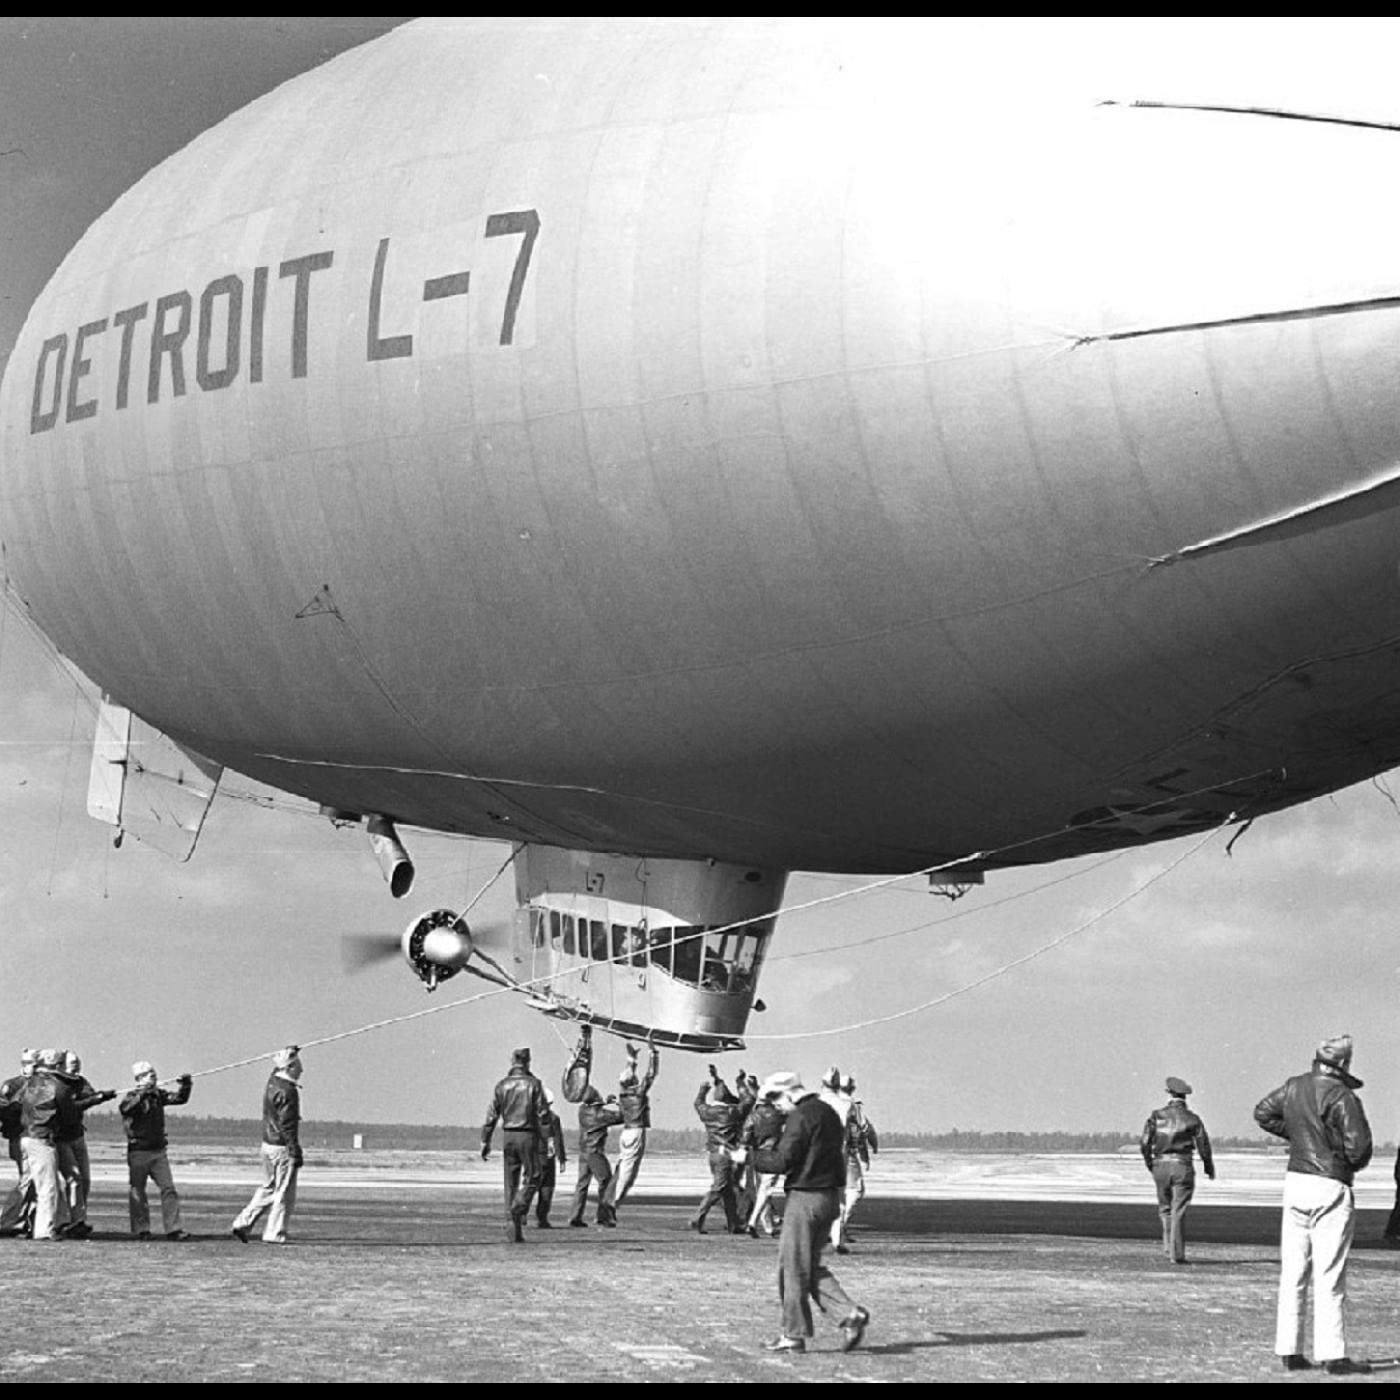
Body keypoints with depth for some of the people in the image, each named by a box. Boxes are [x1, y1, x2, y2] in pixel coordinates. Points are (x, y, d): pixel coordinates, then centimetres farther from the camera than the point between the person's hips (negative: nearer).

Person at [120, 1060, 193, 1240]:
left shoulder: (158, 1095, 9)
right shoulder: (131, 1096, -8)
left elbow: (180, 1098, 5)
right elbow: (124, 1108, -28)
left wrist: (185, 1086, -14)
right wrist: (142, 1095, -41)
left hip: (158, 1151, 5)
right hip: (138, 1151, -5)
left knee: (169, 1188, -2)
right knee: (137, 1191, 3)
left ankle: (173, 1229, -3)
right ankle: (141, 1229, 12)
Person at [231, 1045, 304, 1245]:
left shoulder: (272, 1082, 6)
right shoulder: (287, 1090, -18)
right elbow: (288, 1125, -21)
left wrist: (289, 1053, 33)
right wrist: (296, 1152, -19)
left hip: (268, 1144, 9)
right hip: (282, 1148, -9)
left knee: (268, 1189, 19)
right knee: (284, 1192, 1)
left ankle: (242, 1224, 16)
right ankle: (274, 1234, 4)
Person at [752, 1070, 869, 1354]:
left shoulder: (801, 1117, -15)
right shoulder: (828, 1113, 15)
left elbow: (781, 1162, -18)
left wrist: (751, 1156, -2)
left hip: (806, 1198, -9)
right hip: (830, 1197, 9)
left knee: (793, 1267, 1)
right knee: (811, 1266, 16)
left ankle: (794, 1335, 6)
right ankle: (850, 1313, 3)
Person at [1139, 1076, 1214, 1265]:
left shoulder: (1156, 1116, 2)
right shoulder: (1192, 1118, 1)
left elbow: (1144, 1143, -1)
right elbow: (1204, 1145, 1)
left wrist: (1150, 1164, 14)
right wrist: (1209, 1169, 17)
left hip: (1161, 1165, 1)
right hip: (1183, 1166, -1)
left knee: (1165, 1208, 18)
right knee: (1178, 1212, 0)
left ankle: (1169, 1247, 13)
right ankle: (1177, 1254, -4)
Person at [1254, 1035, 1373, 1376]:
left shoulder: (1295, 1087, 5)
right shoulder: (1342, 1097, -16)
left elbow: (1263, 1112, 22)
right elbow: (1359, 1147, -17)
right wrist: (1354, 1165, 5)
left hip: (1295, 1180, 6)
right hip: (1331, 1188, -6)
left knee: (1293, 1272, 9)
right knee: (1329, 1275, -3)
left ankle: (1289, 1351, 12)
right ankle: (1332, 1355, -1)